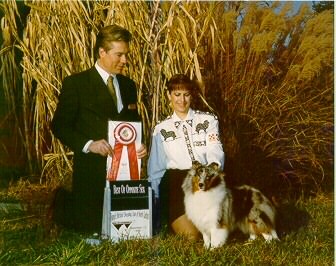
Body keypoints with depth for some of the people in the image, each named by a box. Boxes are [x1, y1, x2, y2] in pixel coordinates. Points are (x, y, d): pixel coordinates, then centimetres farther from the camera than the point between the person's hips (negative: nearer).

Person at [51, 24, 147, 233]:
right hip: (92, 168, -5)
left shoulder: (128, 85, 11)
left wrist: (140, 146, -3)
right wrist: (89, 145, -22)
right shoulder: (75, 83, -7)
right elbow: (59, 125, -8)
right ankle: (63, 203, 27)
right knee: (91, 226, -2)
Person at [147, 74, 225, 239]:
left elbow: (216, 152, -5)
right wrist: (154, 202, 9)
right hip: (175, 183, 0)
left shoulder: (208, 120, 10)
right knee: (191, 234, -20)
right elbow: (155, 170, 15)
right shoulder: (161, 129, 13)